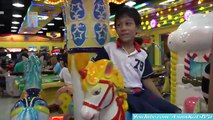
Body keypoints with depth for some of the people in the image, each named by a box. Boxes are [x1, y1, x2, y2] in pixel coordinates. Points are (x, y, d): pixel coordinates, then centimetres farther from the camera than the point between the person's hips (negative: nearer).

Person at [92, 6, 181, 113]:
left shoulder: (142, 54, 9)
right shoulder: (109, 48, -3)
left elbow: (146, 80, 12)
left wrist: (162, 101, 12)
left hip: (140, 92, 5)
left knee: (175, 111, -6)